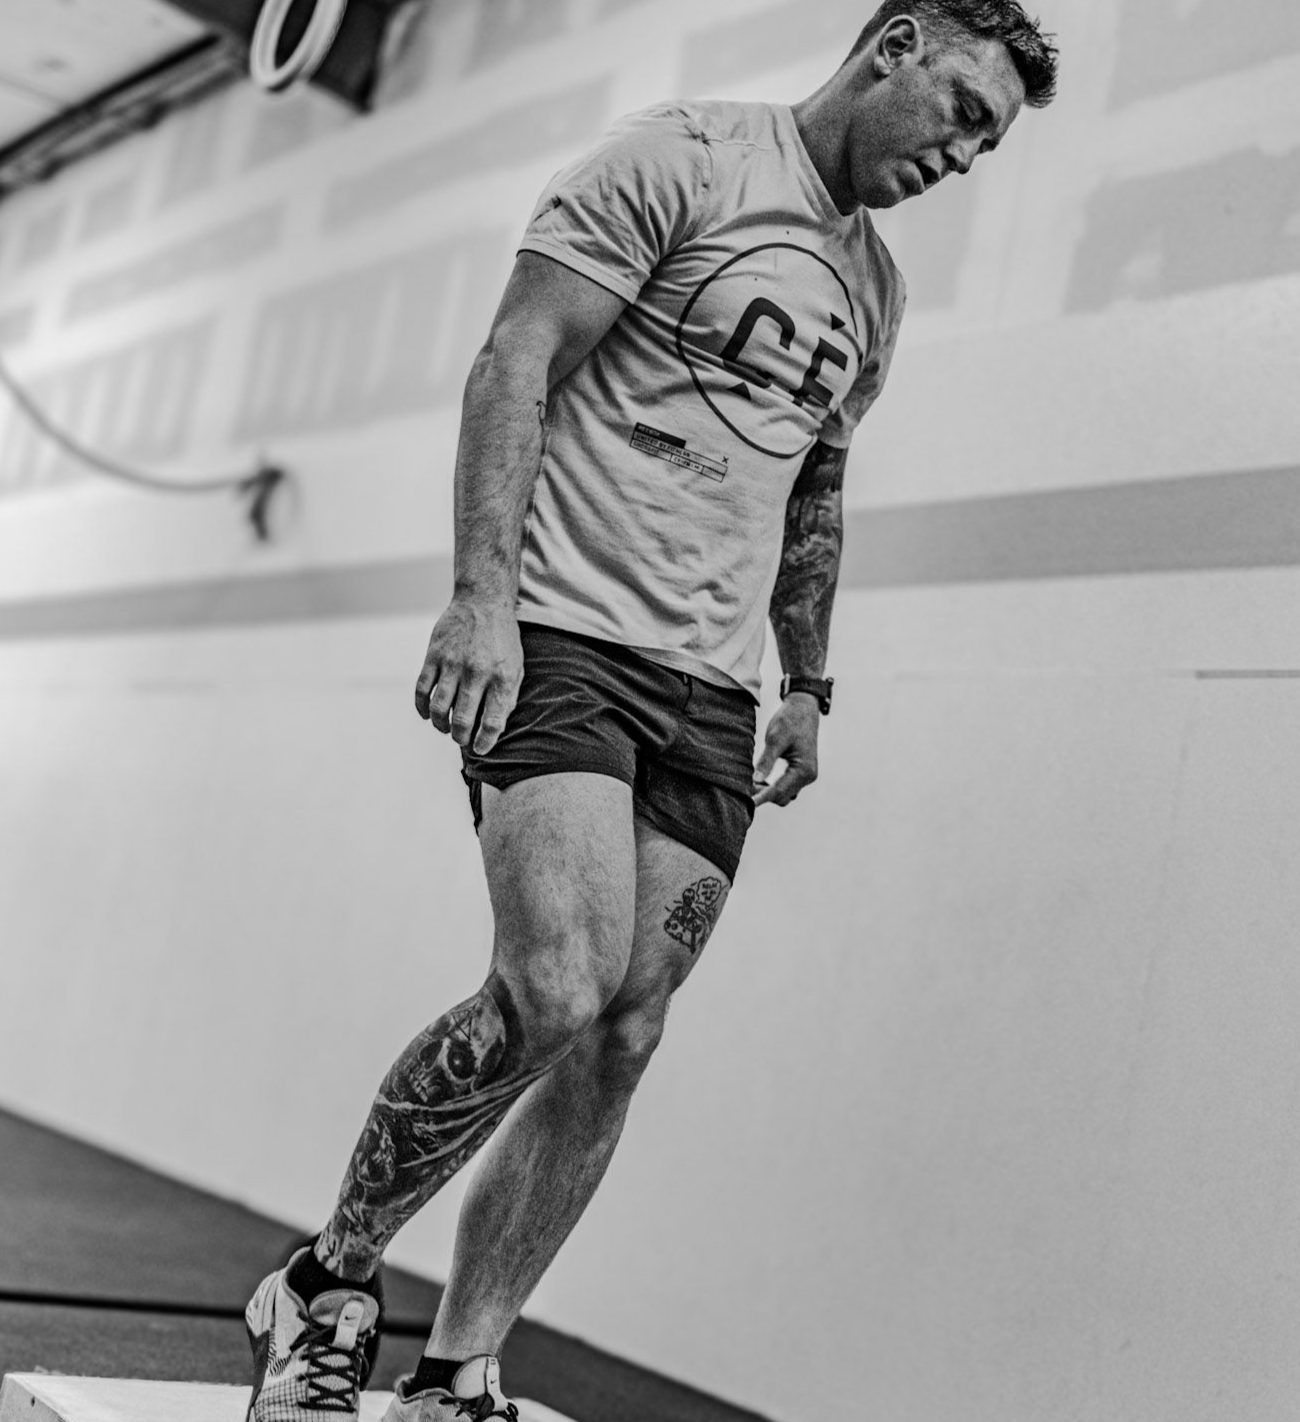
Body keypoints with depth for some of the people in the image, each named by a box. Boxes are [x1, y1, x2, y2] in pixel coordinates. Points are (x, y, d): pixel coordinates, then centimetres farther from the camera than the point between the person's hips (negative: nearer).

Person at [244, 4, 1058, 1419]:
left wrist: (806, 682, 21)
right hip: (563, 639, -7)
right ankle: (326, 1286, 2)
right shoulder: (681, 159, -1)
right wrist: (482, 595, -20)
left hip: (711, 692, 7)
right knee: (553, 994, -20)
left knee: (619, 1040, 0)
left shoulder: (874, 288, 20)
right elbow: (516, 361, -10)